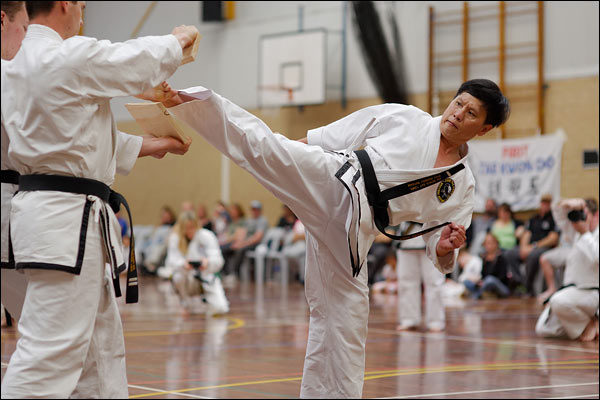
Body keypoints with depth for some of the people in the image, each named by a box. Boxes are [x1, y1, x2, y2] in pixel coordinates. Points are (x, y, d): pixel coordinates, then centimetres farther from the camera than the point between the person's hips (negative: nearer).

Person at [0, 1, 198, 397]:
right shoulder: (72, 57, -16)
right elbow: (145, 61, -4)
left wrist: (152, 146, 27)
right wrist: (181, 37, 18)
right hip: (67, 219, -10)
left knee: (102, 345, 18)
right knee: (50, 353, -12)